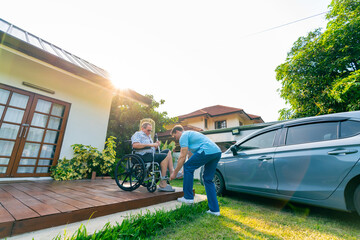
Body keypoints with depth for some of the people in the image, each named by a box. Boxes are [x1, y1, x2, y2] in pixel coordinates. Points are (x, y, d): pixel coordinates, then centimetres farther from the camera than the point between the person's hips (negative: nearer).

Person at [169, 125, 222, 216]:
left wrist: (174, 173, 5)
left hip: (207, 151, -10)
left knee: (188, 167, 4)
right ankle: (214, 209, 18)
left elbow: (182, 157, -3)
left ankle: (188, 197, 11)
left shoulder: (183, 136, 3)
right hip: (217, 151, 10)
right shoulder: (190, 133, 31)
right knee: (208, 180, 15)